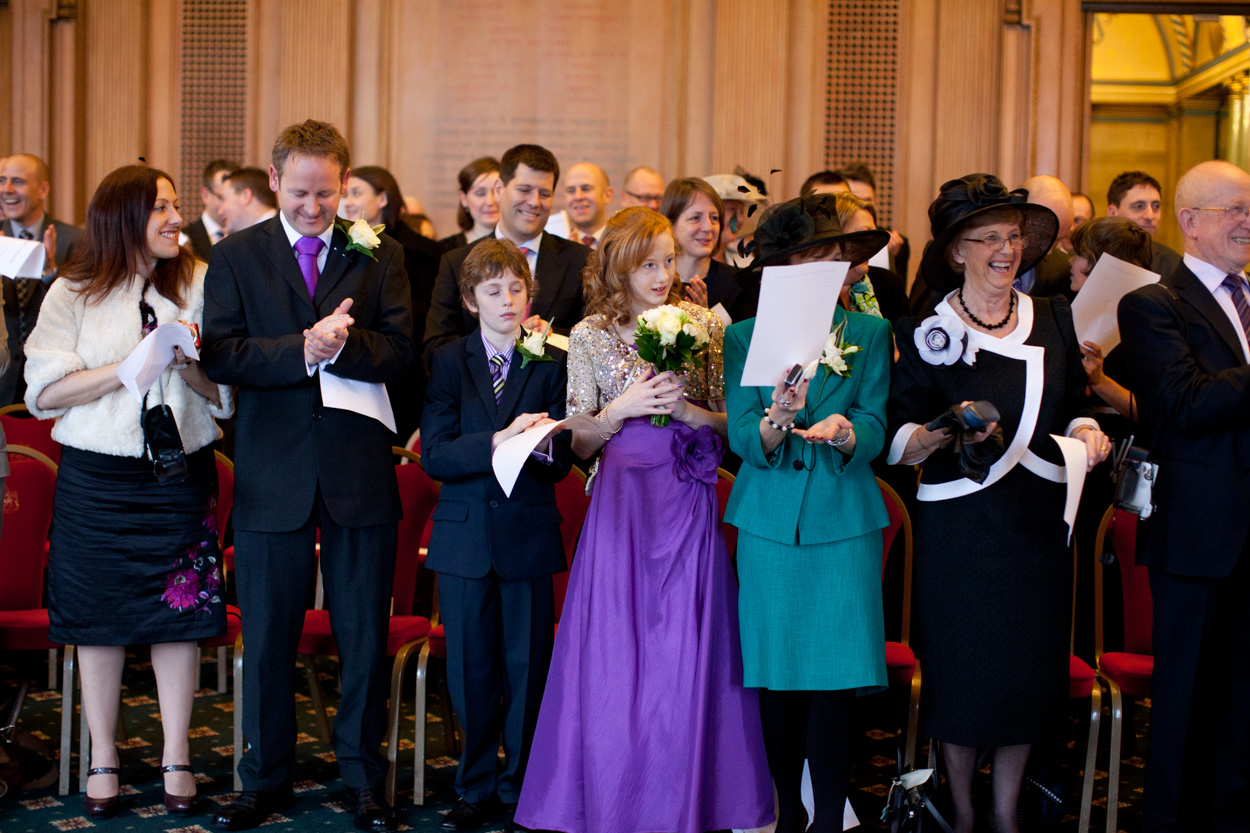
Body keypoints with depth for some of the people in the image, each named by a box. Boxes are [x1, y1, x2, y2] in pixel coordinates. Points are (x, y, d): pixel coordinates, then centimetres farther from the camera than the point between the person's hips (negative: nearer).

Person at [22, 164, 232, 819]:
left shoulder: (198, 285, 5)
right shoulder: (74, 293, 1)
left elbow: (224, 390, 4)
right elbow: (45, 393, -7)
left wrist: (186, 364, -16)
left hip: (180, 470, 1)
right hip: (97, 475, -1)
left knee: (179, 613, 4)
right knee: (99, 614, 6)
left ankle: (176, 757, 16)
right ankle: (103, 759, 20)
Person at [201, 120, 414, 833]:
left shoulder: (381, 255, 5)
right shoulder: (235, 256, 5)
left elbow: (402, 354, -5)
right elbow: (221, 355, -7)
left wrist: (338, 343, -22)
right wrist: (303, 349, -21)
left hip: (361, 475, 0)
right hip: (273, 474, 0)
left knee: (365, 638, 8)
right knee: (268, 639, 10)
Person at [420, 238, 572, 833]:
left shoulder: (552, 364, 2)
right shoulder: (448, 362, 2)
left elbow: (563, 464, -1)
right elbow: (434, 456, -8)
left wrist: (543, 444, -23)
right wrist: (496, 442, -23)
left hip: (529, 535, 0)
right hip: (465, 536, 0)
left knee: (527, 667, 6)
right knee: (471, 669, 8)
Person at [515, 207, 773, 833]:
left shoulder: (706, 326, 5)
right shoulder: (590, 336, 3)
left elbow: (733, 425, 6)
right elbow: (579, 444, 5)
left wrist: (686, 409, -12)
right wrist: (621, 409, -12)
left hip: (689, 505, 1)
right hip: (621, 505, 0)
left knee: (686, 657, 2)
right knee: (616, 657, 1)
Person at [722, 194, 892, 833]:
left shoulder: (871, 335, 8)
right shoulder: (745, 337, 7)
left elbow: (875, 429, -1)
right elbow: (742, 438, -3)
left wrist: (843, 433, -24)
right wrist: (776, 422, -25)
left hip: (844, 526, 0)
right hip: (769, 526, 0)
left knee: (837, 677, -5)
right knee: (776, 679, 3)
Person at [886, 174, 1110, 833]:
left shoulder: (1054, 318, 8)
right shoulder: (926, 332, -4)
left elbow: (1072, 409, 15)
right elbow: (899, 441, -7)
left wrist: (1086, 432, -6)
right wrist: (946, 435, -26)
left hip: (1041, 522, 4)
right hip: (959, 527, -4)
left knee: (1029, 672, 10)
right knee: (963, 675, 3)